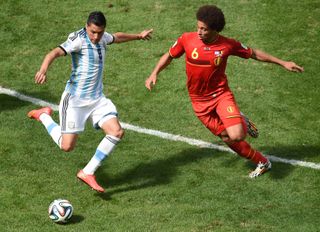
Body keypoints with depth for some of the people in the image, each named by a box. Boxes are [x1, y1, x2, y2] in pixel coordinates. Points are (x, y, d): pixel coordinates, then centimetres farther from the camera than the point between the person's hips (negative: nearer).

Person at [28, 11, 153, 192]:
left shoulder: (103, 37, 4)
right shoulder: (79, 40, -19)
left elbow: (117, 37, 29)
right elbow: (55, 53, -34)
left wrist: (138, 36, 44)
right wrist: (43, 71, -54)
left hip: (97, 98, 7)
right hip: (75, 99, -7)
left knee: (117, 132, -12)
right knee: (67, 146, -5)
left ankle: (88, 173, 1)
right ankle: (44, 116, 24)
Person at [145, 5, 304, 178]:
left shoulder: (228, 45, -14)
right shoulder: (187, 39, -13)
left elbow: (253, 53, 0)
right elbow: (169, 56, 4)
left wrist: (283, 63, 0)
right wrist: (154, 74, -9)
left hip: (221, 95, -2)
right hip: (199, 101, 2)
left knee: (236, 136, -22)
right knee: (227, 138, 4)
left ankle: (242, 124, 15)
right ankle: (262, 162, 26)